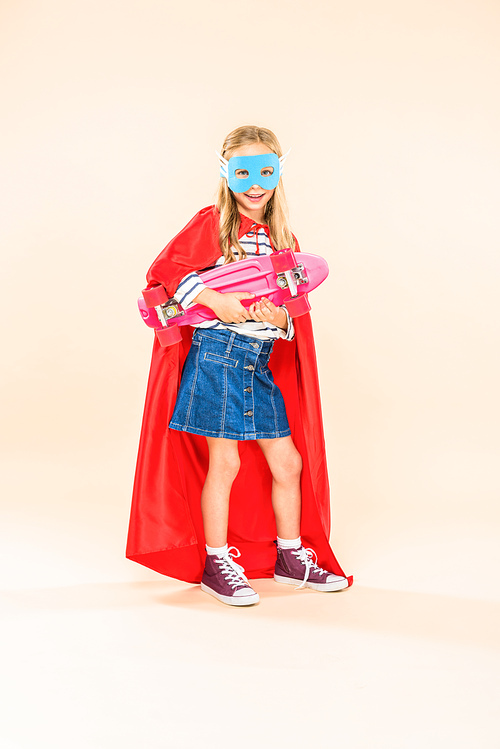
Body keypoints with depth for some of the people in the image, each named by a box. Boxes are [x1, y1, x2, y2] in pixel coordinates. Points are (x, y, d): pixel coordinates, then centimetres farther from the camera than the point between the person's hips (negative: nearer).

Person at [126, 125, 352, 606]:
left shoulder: (283, 239, 14)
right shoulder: (212, 223, -1)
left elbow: (293, 311, 13)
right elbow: (165, 269, -10)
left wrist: (280, 316, -10)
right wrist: (215, 301, -20)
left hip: (264, 363, 6)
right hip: (217, 353, -5)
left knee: (289, 462, 8)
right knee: (225, 462, -1)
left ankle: (291, 558, 25)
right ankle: (215, 565, 14)